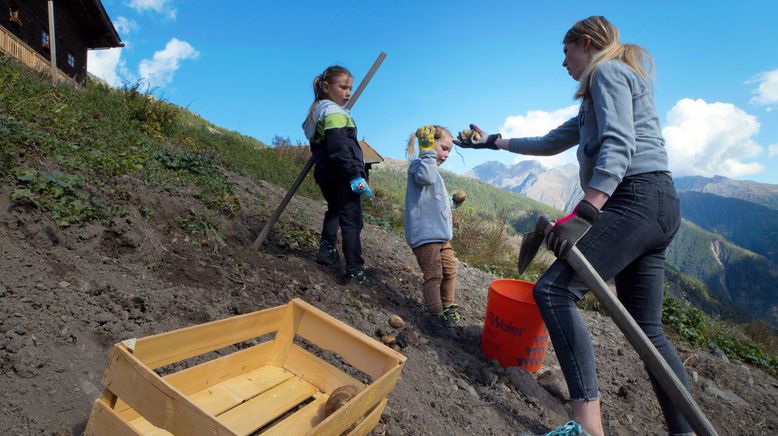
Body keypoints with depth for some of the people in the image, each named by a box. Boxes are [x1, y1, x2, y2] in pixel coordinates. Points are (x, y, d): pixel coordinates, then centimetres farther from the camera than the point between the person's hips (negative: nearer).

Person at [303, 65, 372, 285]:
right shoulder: (334, 113, -14)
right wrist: (356, 176, -25)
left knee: (334, 210, 30)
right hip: (344, 176, -9)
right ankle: (354, 271, -1)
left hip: (324, 174, 9)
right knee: (352, 221, -5)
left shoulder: (317, 111, 16)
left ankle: (326, 251, 31)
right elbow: (339, 149, -25)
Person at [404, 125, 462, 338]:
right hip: (425, 233, -11)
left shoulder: (433, 169, 22)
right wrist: (428, 151, -28)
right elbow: (425, 177, -36)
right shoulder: (419, 164, -10)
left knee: (450, 269, 18)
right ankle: (436, 318, 7)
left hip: (439, 234, 11)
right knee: (434, 276, -5)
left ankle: (447, 308, 35)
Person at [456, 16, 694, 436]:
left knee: (553, 290, -20)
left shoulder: (607, 71, 1)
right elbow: (552, 142, 33)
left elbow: (618, 147, -16)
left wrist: (583, 214, -27)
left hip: (636, 199, -10)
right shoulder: (596, 100, 30)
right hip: (656, 207, 11)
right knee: (646, 328, 11)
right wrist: (493, 141, 35)